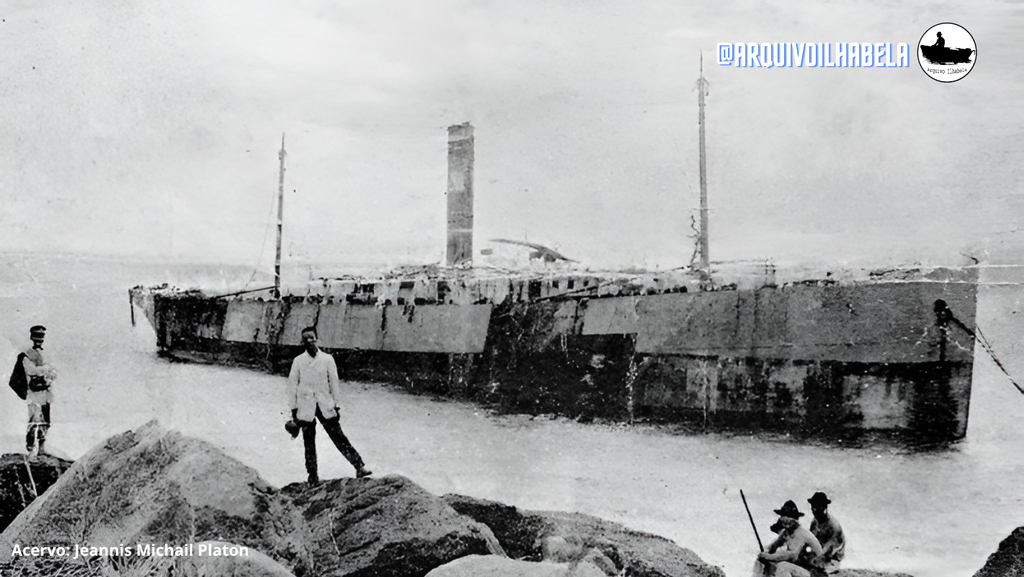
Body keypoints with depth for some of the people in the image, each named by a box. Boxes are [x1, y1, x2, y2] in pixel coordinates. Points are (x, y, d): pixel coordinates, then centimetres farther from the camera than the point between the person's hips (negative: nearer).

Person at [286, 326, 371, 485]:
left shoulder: (327, 359, 1)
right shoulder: (298, 361, 2)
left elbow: (334, 383, 4)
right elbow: (292, 386, 5)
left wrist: (337, 407, 3)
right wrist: (293, 410, 3)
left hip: (325, 407, 0)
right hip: (305, 409, 1)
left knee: (339, 438, -4)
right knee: (309, 443, 5)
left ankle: (359, 467, -4)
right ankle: (313, 476, 14)